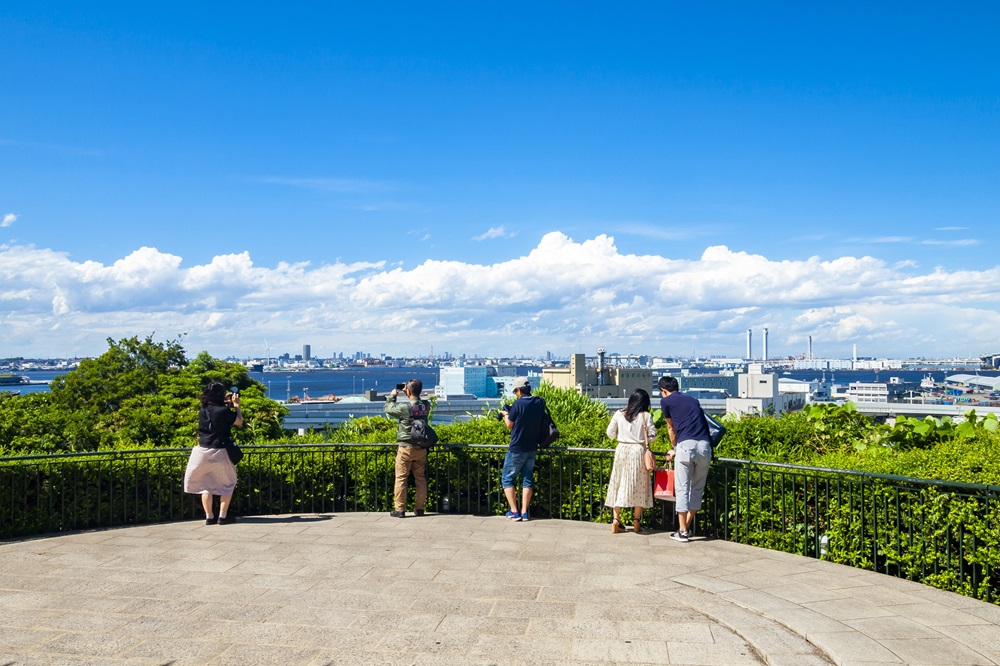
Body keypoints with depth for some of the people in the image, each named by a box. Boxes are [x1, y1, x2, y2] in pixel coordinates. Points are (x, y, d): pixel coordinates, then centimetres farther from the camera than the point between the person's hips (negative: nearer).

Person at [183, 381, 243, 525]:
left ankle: (209, 517, 13)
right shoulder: (223, 410, -16)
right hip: (219, 453, -5)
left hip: (203, 451, 5)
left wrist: (225, 403, 21)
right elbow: (239, 422, -3)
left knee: (205, 485, 13)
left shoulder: (203, 410, 2)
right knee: (227, 484, 12)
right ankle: (223, 516, 9)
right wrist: (236, 405, 6)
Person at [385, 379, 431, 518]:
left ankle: (399, 509, 3)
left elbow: (388, 408, 0)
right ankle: (419, 508, 16)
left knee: (401, 478, 2)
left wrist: (393, 395, 15)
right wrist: (407, 392, 21)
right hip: (421, 448, 5)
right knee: (421, 478, 12)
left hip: (406, 448, -5)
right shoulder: (426, 406, -1)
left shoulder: (404, 407, -17)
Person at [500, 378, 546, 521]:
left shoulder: (517, 404, -17)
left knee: (507, 479, 7)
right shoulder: (540, 402, 0)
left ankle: (514, 512, 2)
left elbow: (509, 425, -4)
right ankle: (524, 512, 8)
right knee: (527, 480, 12)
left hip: (517, 449, -6)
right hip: (532, 449, 6)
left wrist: (505, 414, 14)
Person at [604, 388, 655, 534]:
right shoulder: (646, 416, -5)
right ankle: (636, 522, 9)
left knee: (619, 484, 9)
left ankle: (616, 520, 4)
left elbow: (610, 433, 5)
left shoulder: (619, 414, 1)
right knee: (638, 486, 7)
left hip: (622, 450, 2)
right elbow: (652, 435, -5)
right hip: (638, 451, -2)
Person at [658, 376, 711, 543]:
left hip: (686, 445, -5)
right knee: (697, 489, 14)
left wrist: (674, 449, 37)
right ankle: (687, 527, 21)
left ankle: (682, 532, 1)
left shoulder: (666, 401, 11)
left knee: (682, 489, 1)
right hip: (705, 446, 5)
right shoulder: (693, 400, 25)